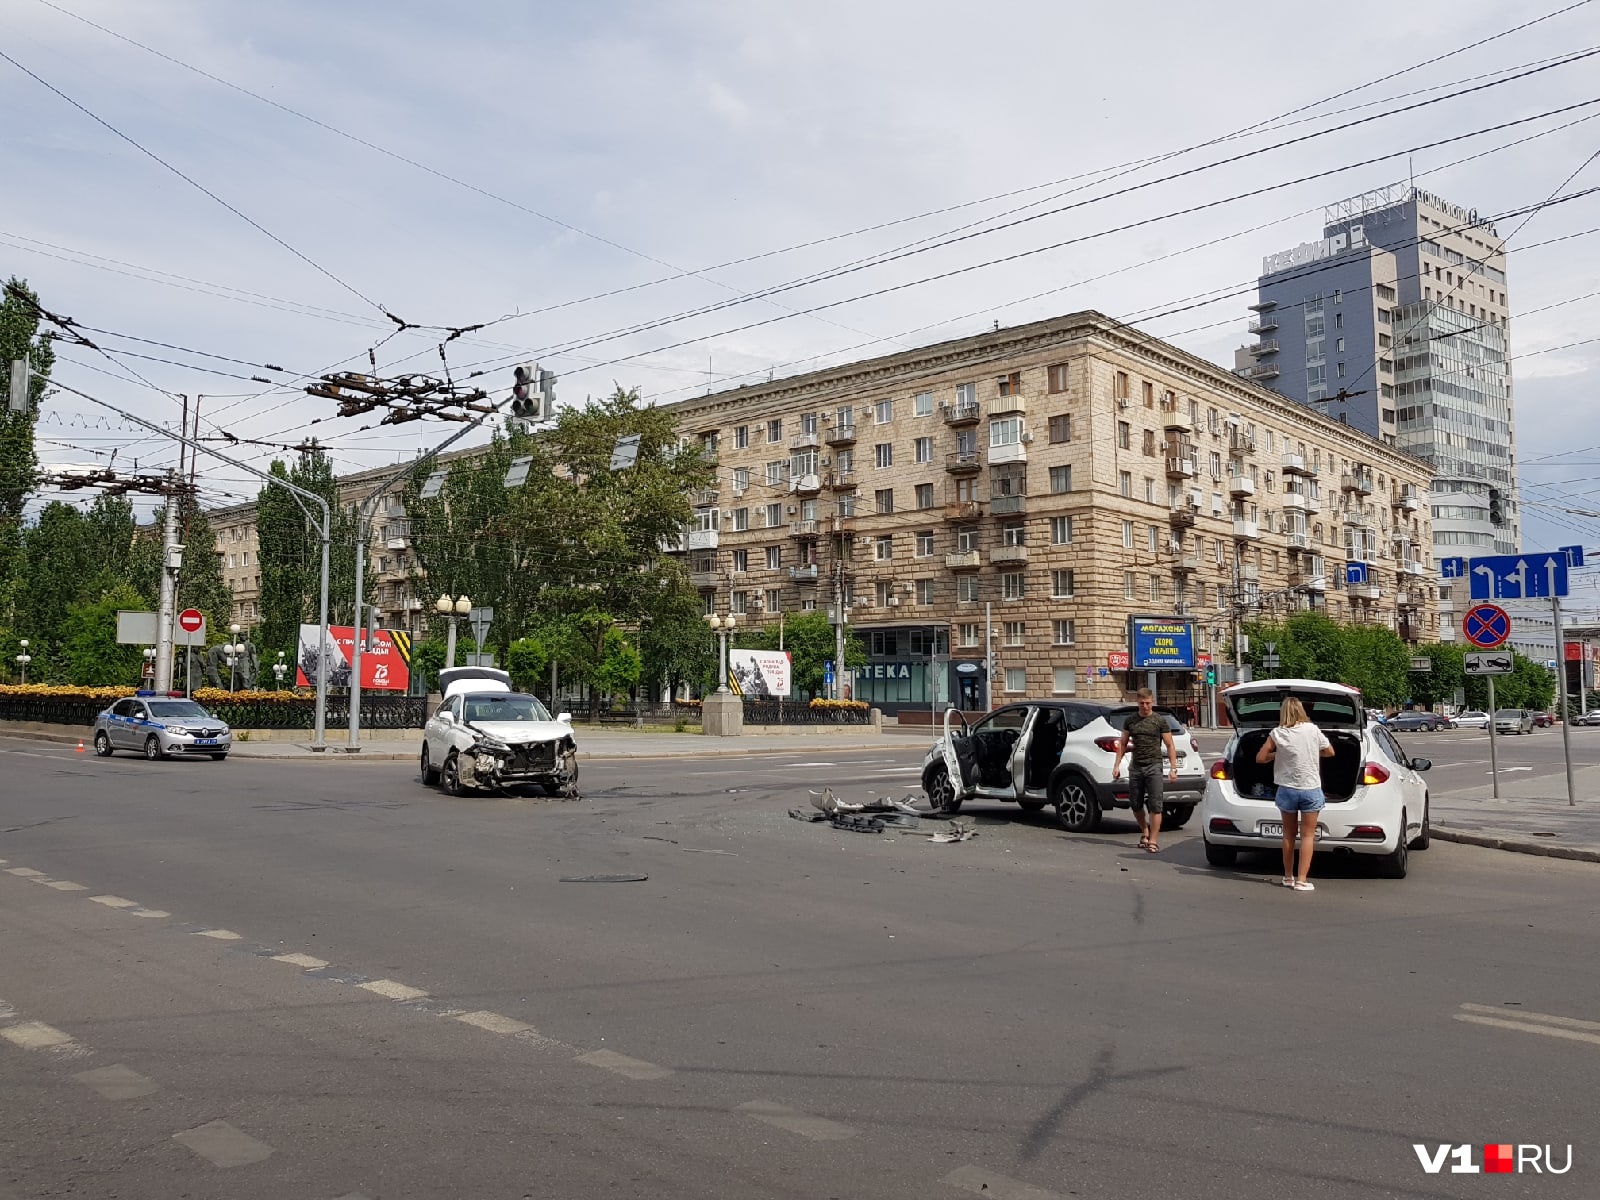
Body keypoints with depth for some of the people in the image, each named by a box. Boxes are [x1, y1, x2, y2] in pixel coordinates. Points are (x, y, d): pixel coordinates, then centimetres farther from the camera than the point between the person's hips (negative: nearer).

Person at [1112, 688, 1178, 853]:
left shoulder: (1160, 721, 0)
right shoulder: (1130, 720, 9)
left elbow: (1170, 746, 0)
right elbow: (1122, 744, 14)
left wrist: (1173, 768, -8)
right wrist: (1116, 765, 7)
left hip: (1153, 766, -4)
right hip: (1135, 767, 4)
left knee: (1155, 805, -8)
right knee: (1135, 804, 9)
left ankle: (1153, 841, -6)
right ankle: (1145, 832, 31)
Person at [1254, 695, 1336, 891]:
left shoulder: (1277, 734, -7)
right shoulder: (1313, 730, -6)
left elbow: (1260, 758, -3)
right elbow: (1330, 752, 9)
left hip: (1286, 789, 1)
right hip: (1310, 789, -1)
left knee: (1289, 833, 15)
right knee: (1307, 835, 4)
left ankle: (1288, 877, 23)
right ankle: (1301, 880, -1)